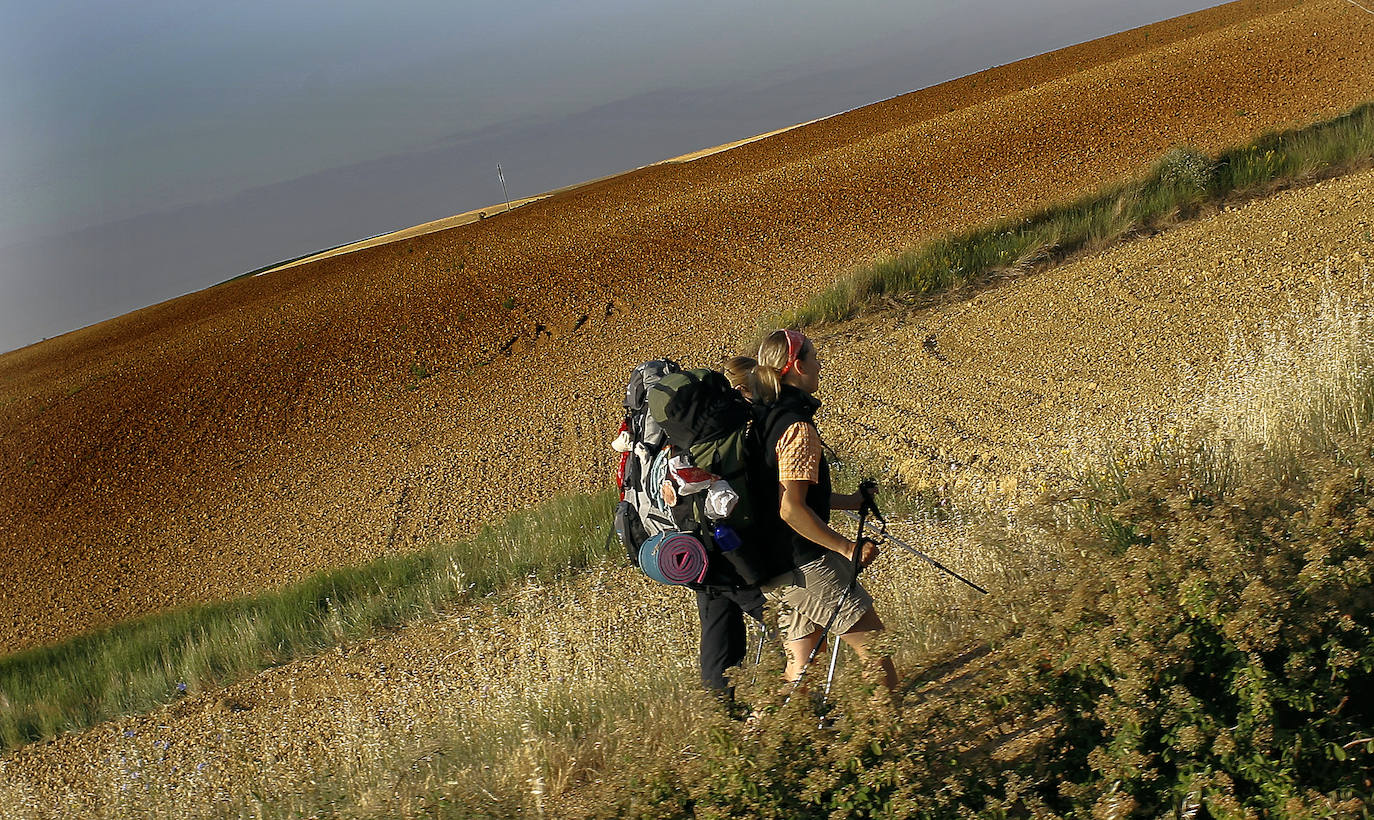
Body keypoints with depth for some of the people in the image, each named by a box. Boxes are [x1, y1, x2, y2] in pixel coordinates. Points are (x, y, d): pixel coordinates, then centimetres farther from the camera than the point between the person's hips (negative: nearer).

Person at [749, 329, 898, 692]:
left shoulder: (763, 418, 10)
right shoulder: (797, 427, -18)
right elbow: (791, 510, -23)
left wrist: (848, 501, 20)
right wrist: (847, 548, -17)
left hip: (773, 570, 9)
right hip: (806, 564, -9)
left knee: (801, 662, 16)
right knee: (875, 646, 0)